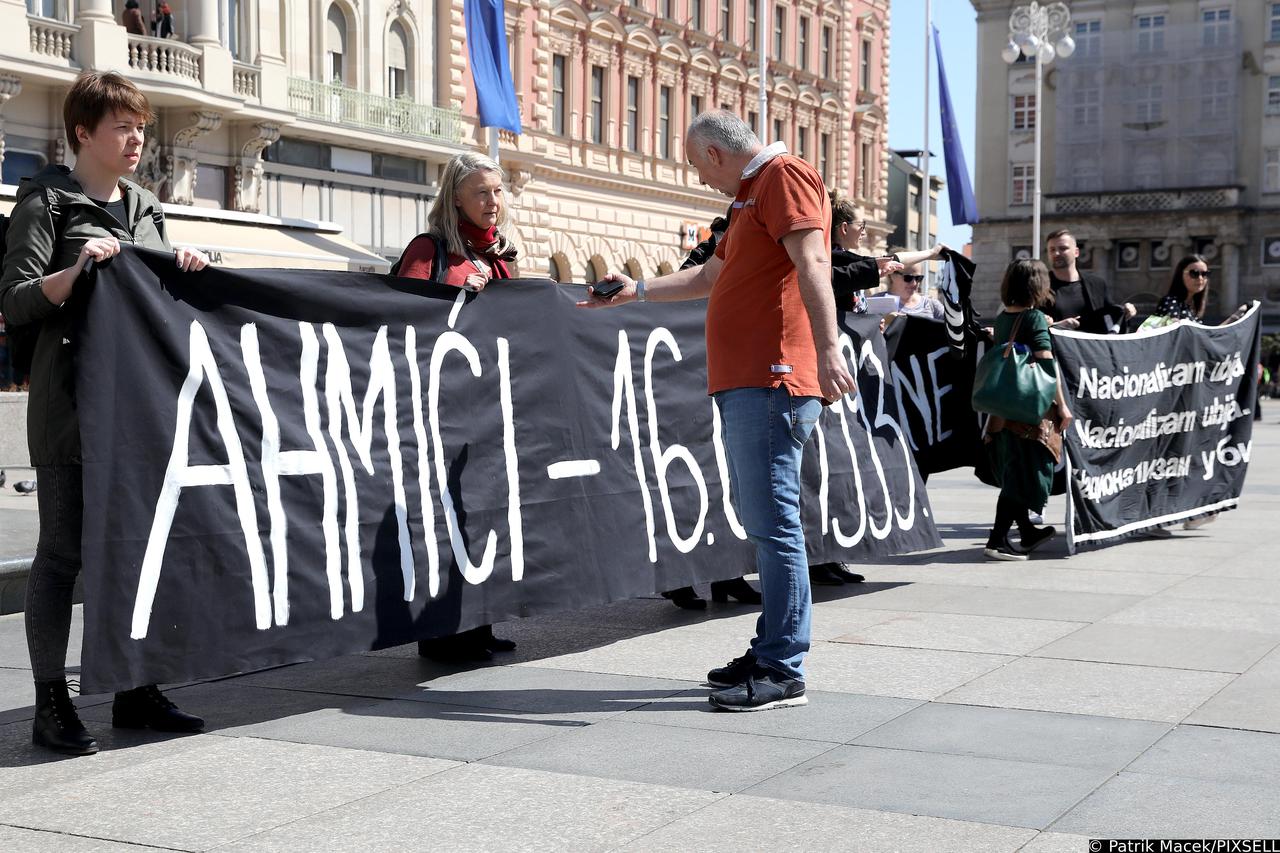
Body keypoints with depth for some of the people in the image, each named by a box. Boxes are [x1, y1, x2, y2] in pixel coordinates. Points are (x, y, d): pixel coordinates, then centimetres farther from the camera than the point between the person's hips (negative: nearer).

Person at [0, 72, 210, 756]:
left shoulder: (145, 207, 17)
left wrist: (184, 270, 5)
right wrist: (74, 271, -25)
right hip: (72, 405, -7)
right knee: (63, 551, -3)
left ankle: (135, 692, 18)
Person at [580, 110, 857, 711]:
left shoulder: (784, 175, -4)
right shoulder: (752, 195, 28)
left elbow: (813, 262, -19)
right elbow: (709, 278, 40)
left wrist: (827, 350, -30)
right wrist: (635, 291, 45)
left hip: (771, 382, -11)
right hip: (744, 384, 11)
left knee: (772, 520, -11)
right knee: (761, 519, 11)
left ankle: (783, 673, -9)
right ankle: (771, 651, 17)